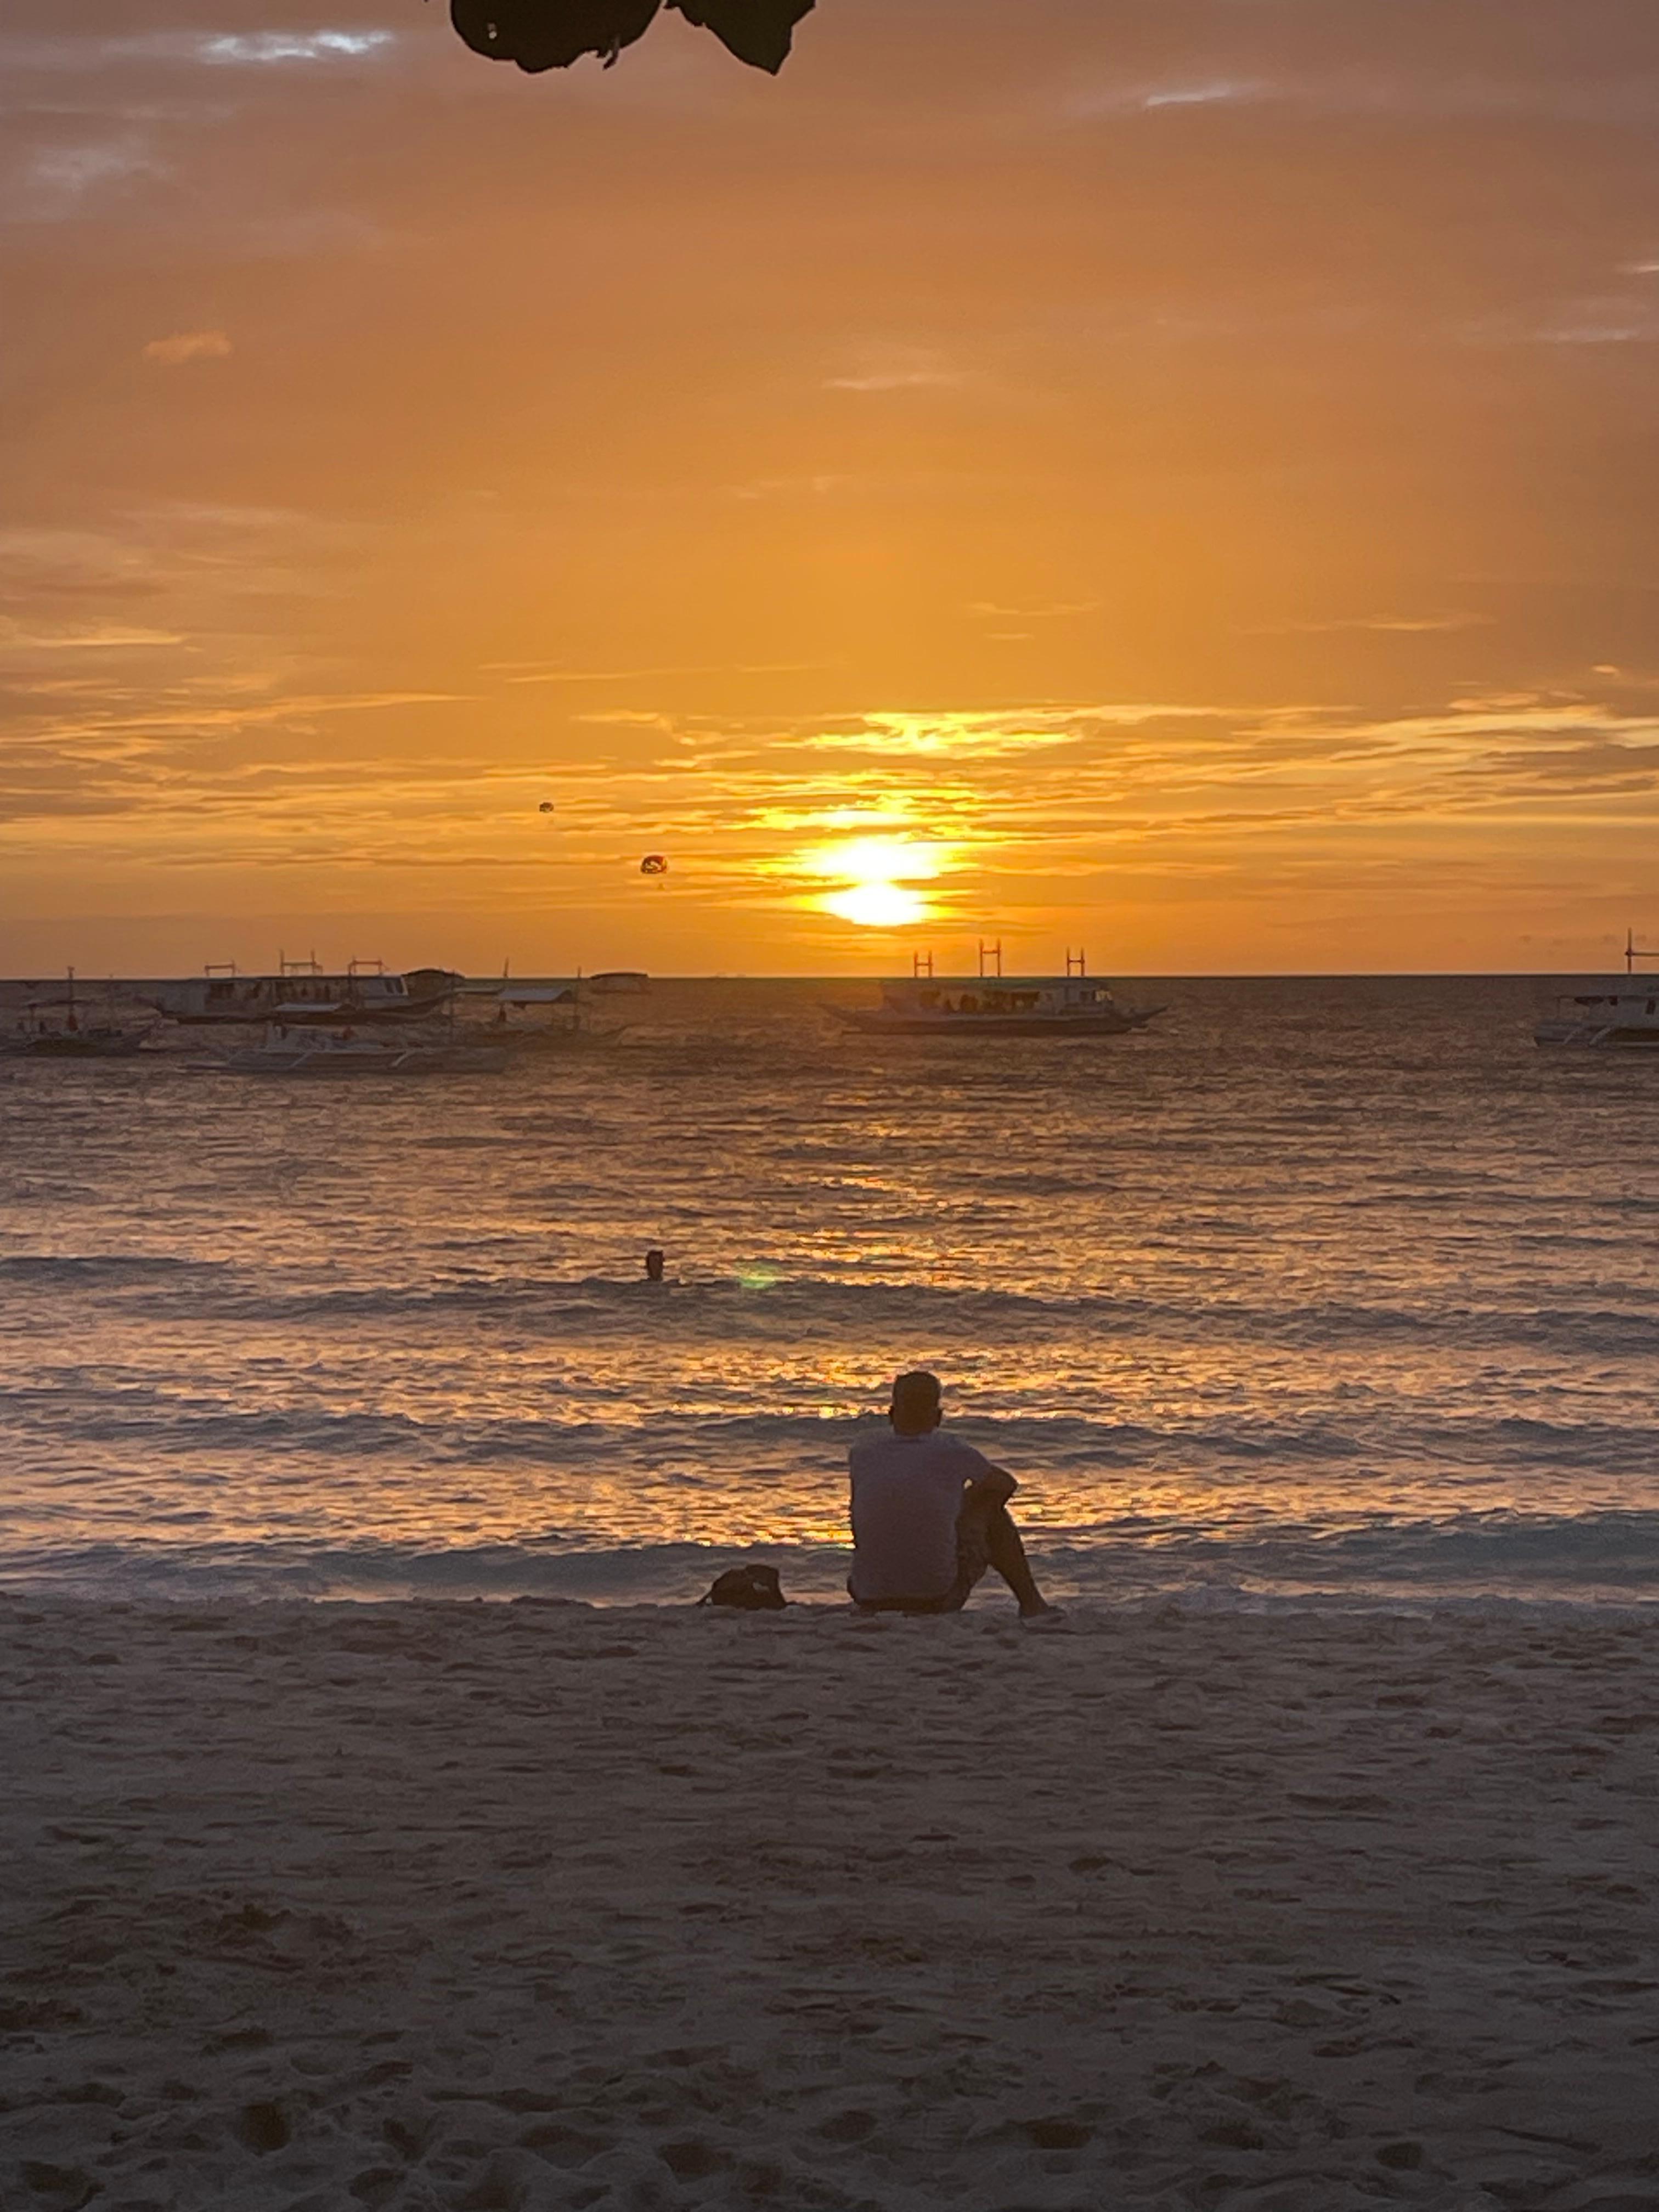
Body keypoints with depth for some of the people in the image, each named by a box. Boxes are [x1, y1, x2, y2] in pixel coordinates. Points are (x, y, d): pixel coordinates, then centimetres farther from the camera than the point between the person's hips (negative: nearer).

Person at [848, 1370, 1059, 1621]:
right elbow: (1007, 1484, 15)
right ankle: (1031, 1602, 28)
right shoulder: (951, 1452, -8)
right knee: (989, 1500, 21)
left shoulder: (863, 1453, -2)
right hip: (939, 1597, -2)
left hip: (871, 1599, 3)